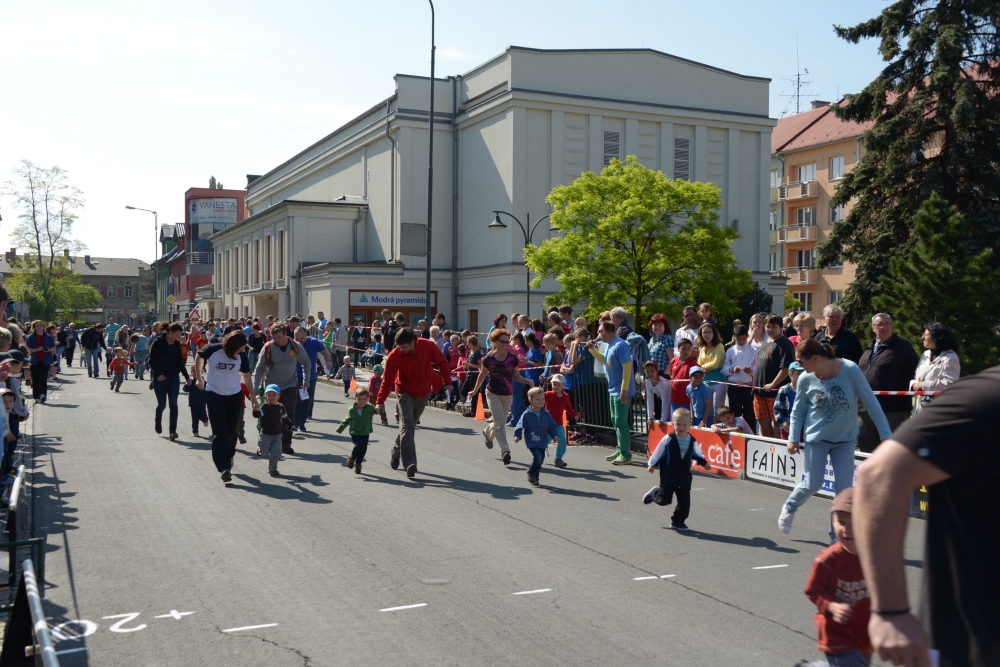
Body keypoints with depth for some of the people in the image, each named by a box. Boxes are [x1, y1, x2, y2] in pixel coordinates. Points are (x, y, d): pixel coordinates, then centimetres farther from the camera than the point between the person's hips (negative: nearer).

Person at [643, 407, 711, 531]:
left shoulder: (692, 441, 1)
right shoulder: (668, 439, -13)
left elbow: (697, 454, 19)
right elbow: (658, 452, -4)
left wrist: (704, 463, 12)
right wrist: (651, 464, 1)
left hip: (684, 477, 4)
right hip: (668, 476, -4)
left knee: (684, 502, 4)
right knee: (664, 499, -5)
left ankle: (677, 521, 20)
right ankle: (653, 493, 27)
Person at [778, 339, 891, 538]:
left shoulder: (850, 370, -20)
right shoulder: (806, 379, -12)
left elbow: (870, 402, -13)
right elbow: (798, 411, 2)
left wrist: (886, 434, -11)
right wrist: (793, 438, -3)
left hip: (845, 439, 0)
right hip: (816, 438, 0)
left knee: (844, 487, -3)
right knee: (812, 484, 2)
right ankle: (789, 508, 32)